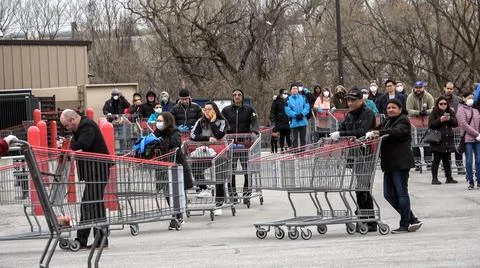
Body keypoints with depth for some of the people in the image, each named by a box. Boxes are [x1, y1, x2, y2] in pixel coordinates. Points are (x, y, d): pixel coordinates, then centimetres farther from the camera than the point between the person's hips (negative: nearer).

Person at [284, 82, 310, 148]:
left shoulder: (303, 98, 7)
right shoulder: (288, 99, 0)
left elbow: (307, 107, 2)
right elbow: (287, 110, -8)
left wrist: (302, 114, -14)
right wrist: (296, 115, -18)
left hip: (303, 122, 2)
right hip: (294, 122, -2)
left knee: (303, 138, 7)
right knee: (295, 139, 1)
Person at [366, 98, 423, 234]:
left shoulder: (403, 121, -6)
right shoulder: (387, 121, 21)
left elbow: (396, 131, -24)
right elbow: (380, 130, 14)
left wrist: (379, 133, -37)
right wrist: (371, 134, -7)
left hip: (401, 163, -9)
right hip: (389, 164, 9)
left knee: (401, 192, -4)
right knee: (389, 194, 7)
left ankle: (404, 225, 2)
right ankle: (412, 220, 15)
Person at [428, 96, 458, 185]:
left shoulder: (450, 112, 12)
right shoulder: (434, 113, -1)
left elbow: (456, 123, 5)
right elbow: (430, 125, -10)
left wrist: (450, 119, -13)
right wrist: (440, 120, -21)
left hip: (448, 140, 4)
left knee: (447, 160, 10)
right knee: (436, 160, -2)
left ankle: (449, 177, 15)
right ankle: (434, 178, 1)